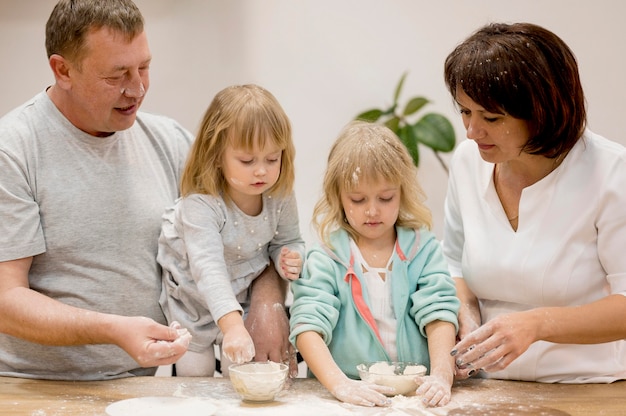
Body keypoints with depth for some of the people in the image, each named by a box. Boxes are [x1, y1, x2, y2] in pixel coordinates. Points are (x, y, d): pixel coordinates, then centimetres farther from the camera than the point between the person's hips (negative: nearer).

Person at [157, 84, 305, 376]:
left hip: (241, 301, 3)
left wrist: (289, 258, -22)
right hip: (193, 305, -3)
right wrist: (233, 326, -55)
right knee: (195, 377, 11)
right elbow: (209, 270, -44)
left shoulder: (280, 197, -16)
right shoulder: (200, 205, -33)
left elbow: (288, 240, 3)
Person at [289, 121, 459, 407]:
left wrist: (441, 375, -18)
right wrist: (340, 383, -25)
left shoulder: (423, 249, 9)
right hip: (352, 398, -1)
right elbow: (308, 326, -10)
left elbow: (438, 314, -1)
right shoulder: (325, 260, 2)